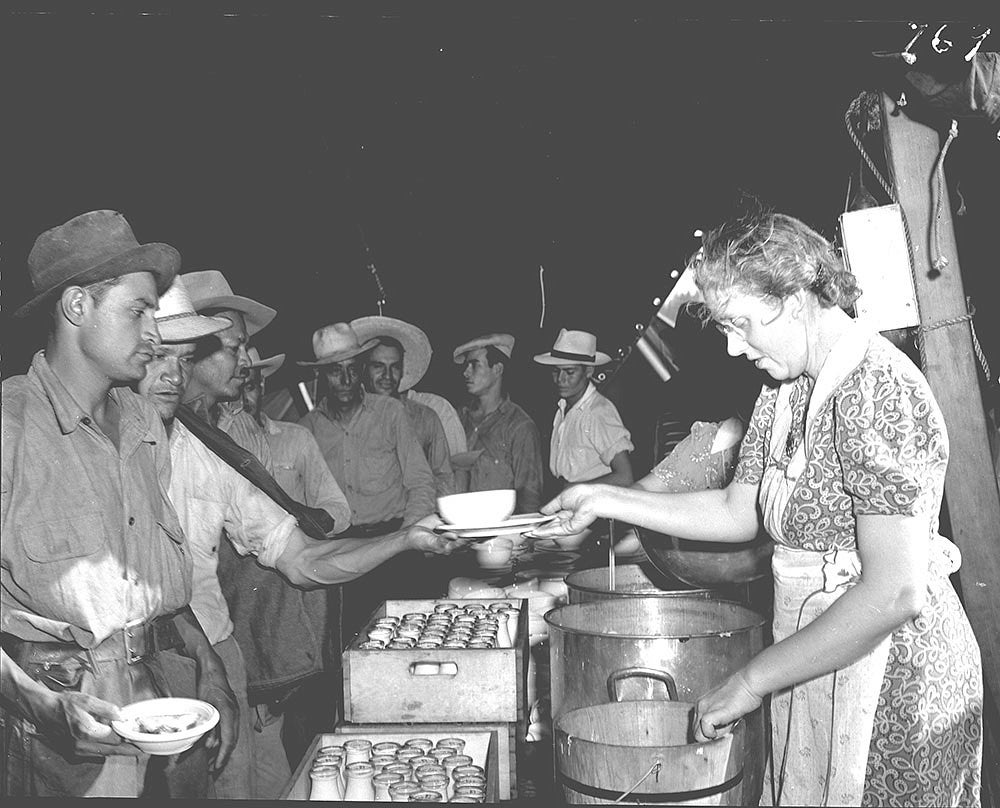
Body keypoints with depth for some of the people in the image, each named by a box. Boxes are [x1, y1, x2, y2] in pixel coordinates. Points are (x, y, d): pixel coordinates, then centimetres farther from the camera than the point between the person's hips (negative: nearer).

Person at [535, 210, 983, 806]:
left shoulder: (877, 388, -23)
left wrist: (751, 682, -23)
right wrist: (606, 501, 3)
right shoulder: (785, 390, 6)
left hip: (888, 669, -8)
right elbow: (737, 513, 11)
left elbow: (895, 594, -28)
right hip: (813, 657, 8)